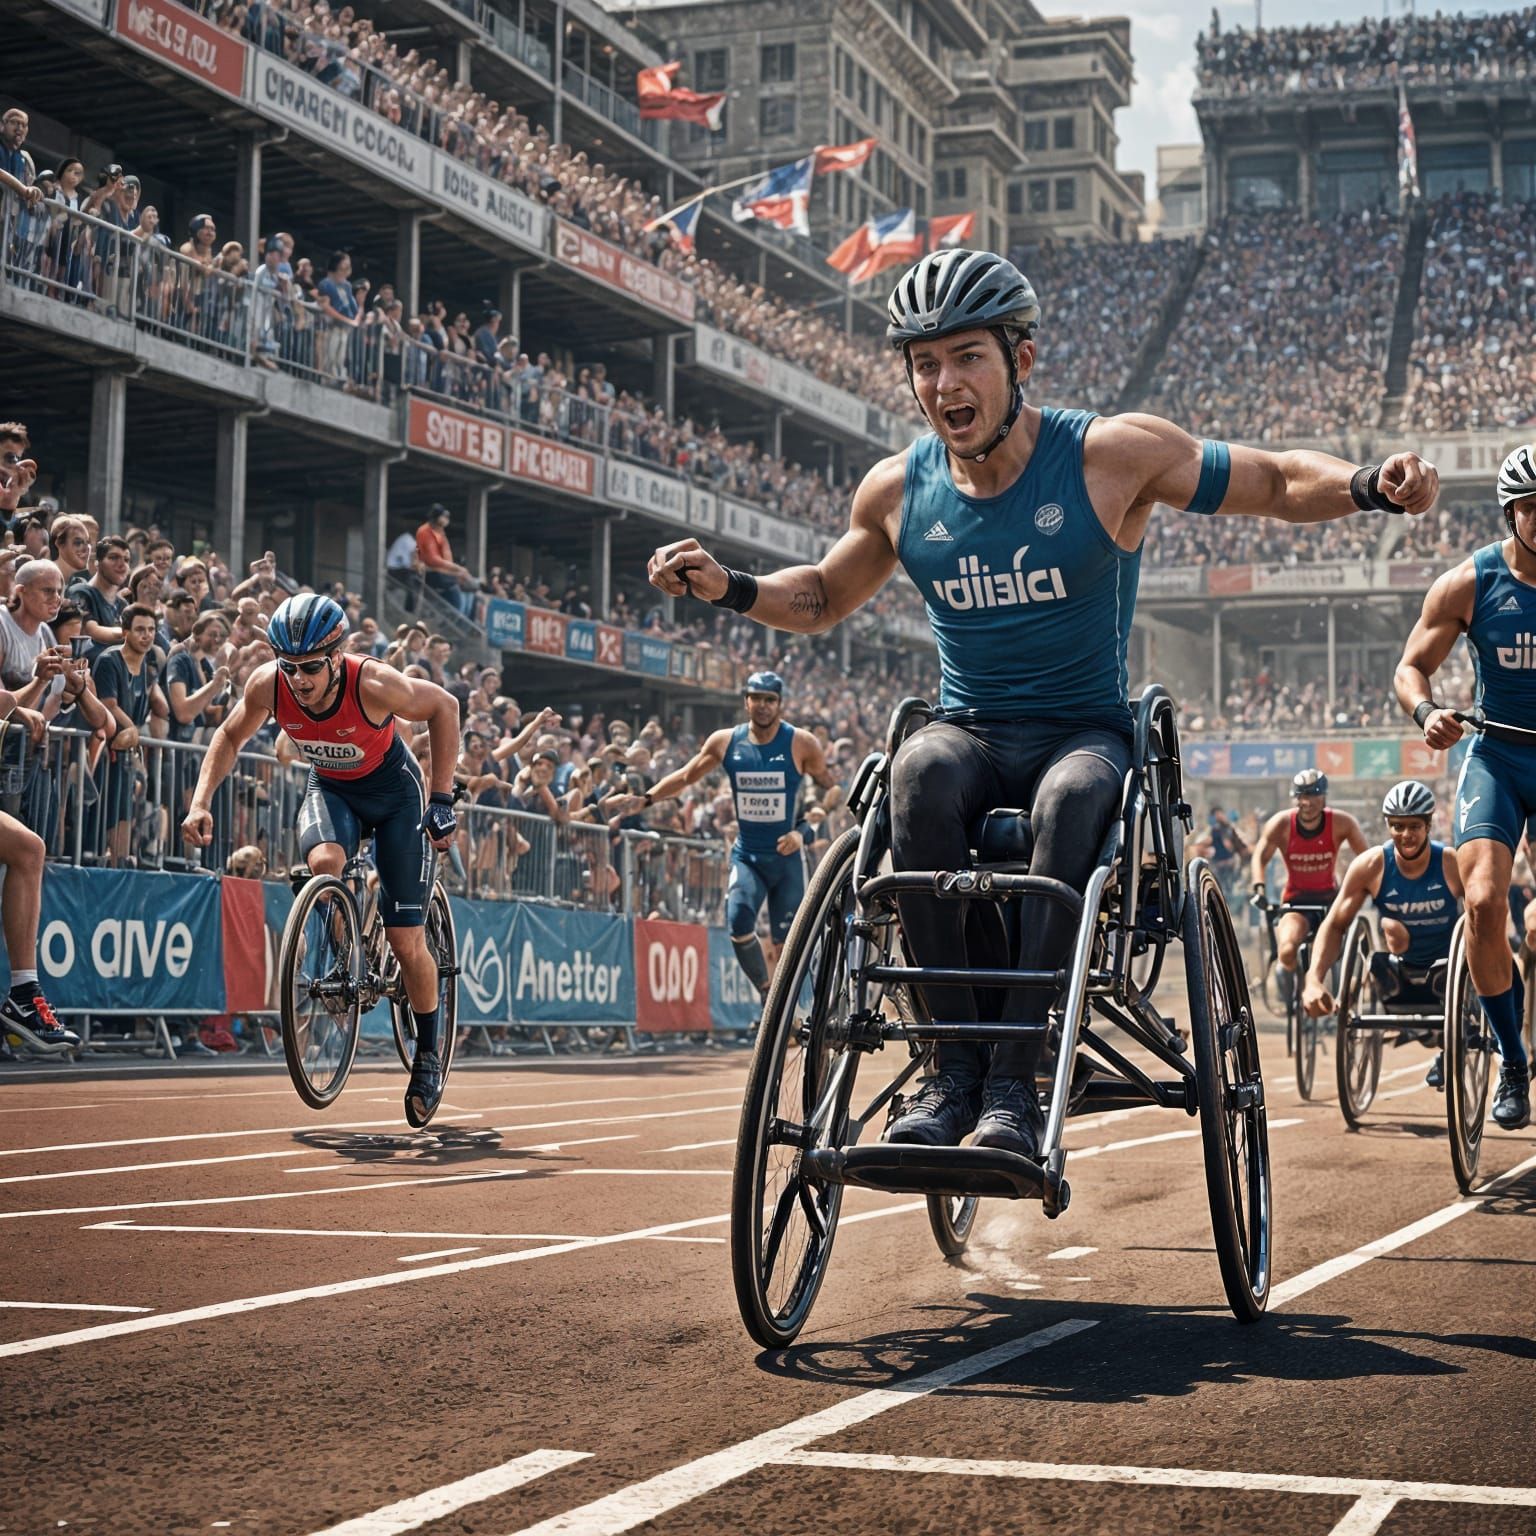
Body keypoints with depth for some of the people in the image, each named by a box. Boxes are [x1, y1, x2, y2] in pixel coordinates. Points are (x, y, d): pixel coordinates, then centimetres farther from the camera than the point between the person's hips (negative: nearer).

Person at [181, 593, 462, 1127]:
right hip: (330, 787, 3)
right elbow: (229, 738, -5)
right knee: (324, 862, -34)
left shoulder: (371, 683, -34)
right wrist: (200, 802, -19)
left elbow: (444, 707, -17)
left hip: (392, 787, -2)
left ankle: (429, 1053, 18)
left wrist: (442, 799, -18)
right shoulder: (268, 685, -25)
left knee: (407, 942, -5)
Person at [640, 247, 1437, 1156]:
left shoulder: (1111, 455, -7)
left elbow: (1280, 483, -1)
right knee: (921, 770, -35)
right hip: (972, 736, 2)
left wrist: (1371, 487, -21)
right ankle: (956, 1063, -31)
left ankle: (1016, 1080, -36)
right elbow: (824, 599, 21)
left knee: (1071, 798, -39)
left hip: (1086, 734, -2)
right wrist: (727, 587, 2)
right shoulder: (899, 490, 3)